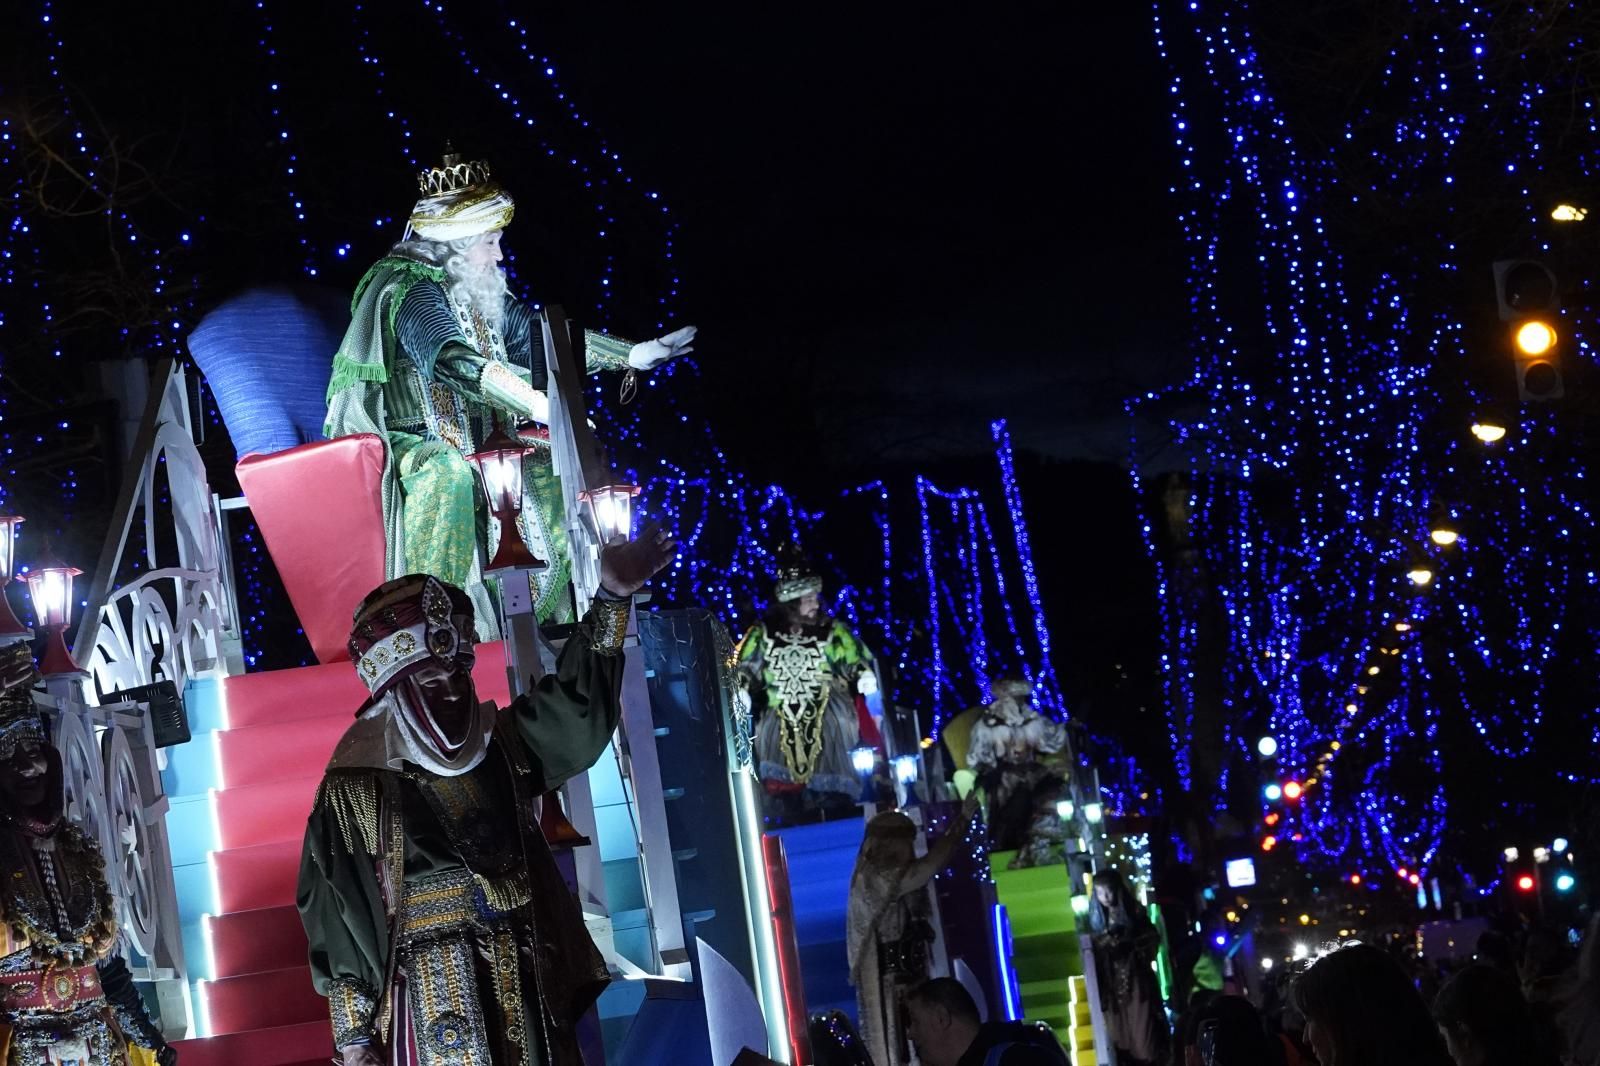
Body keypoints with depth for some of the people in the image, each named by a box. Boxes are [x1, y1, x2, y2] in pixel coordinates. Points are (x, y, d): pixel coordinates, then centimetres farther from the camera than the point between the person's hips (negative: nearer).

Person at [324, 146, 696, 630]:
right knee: (448, 477, -39)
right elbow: (458, 362, -33)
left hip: (468, 446, 9)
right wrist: (543, 408, -42)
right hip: (412, 446, -9)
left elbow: (541, 335, 19)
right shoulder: (410, 291, -18)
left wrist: (634, 354, 16)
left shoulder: (480, 292, 9)